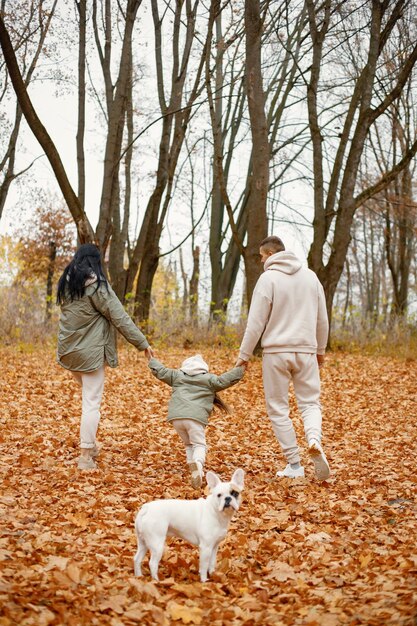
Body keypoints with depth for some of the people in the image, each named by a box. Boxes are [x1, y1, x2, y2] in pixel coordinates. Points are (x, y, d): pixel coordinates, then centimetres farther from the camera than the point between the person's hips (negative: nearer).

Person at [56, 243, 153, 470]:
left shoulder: (65, 283, 4)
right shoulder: (97, 286, -14)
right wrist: (143, 343, -7)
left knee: (88, 395, 23)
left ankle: (90, 445, 23)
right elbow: (120, 318, -14)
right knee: (91, 403, 0)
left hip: (68, 350, 6)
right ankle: (86, 455, 1)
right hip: (90, 352, -6)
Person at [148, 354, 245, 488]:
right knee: (199, 444, -1)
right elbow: (223, 381, 6)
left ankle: (192, 467, 1)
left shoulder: (177, 376, 22)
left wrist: (152, 360, 39)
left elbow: (159, 371, 23)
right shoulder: (209, 379, 15)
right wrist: (240, 370, 13)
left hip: (176, 416, 3)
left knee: (188, 443, 21)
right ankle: (198, 463, -33)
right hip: (195, 417, -3)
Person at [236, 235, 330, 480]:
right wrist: (321, 349, 27)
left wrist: (244, 355, 1)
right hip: (306, 351, 4)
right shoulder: (310, 276, 9)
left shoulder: (268, 278, -6)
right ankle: (315, 438, -19)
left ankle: (294, 465, 6)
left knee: (278, 409, 6)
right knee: (310, 402, 12)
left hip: (276, 352, -4)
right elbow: (322, 319, 15)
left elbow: (256, 322, -8)